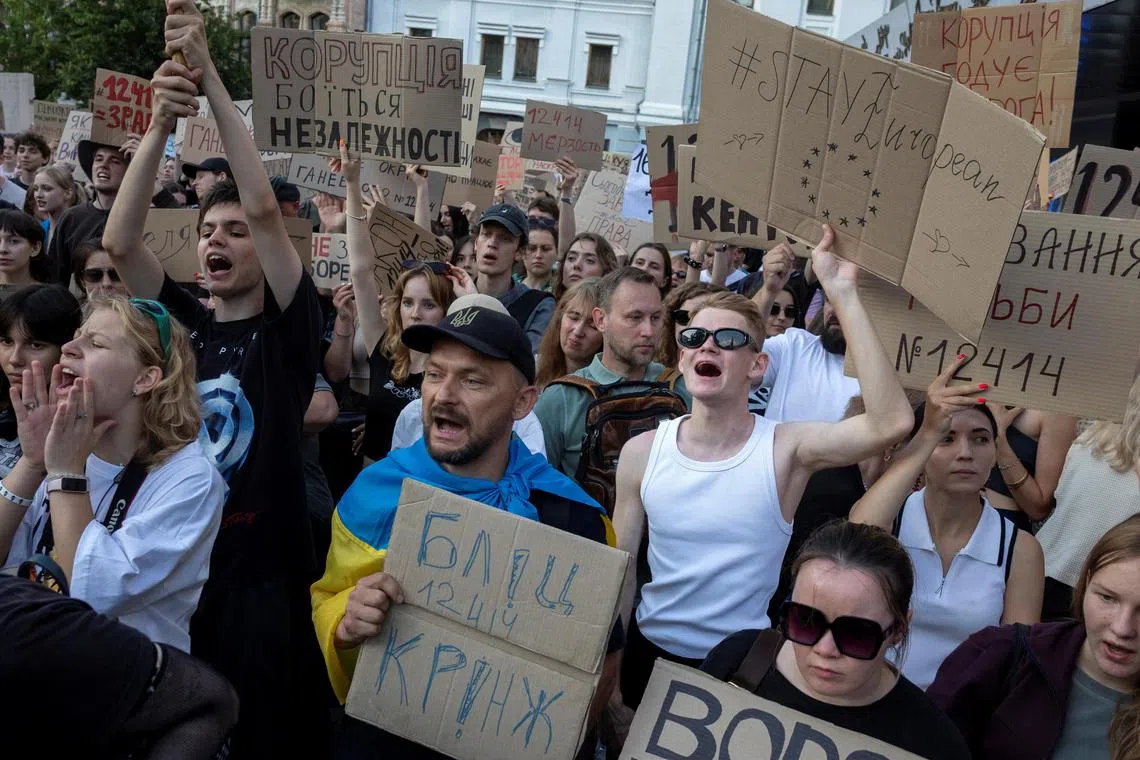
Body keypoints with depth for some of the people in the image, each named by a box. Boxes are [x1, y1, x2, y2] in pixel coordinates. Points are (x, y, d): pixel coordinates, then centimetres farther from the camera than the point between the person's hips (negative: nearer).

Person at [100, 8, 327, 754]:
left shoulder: (288, 330, -5)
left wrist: (209, 74, -19)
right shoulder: (181, 324, 5)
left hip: (263, 572, -3)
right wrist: (161, 122, -22)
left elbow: (265, 209, -18)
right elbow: (119, 240, -10)